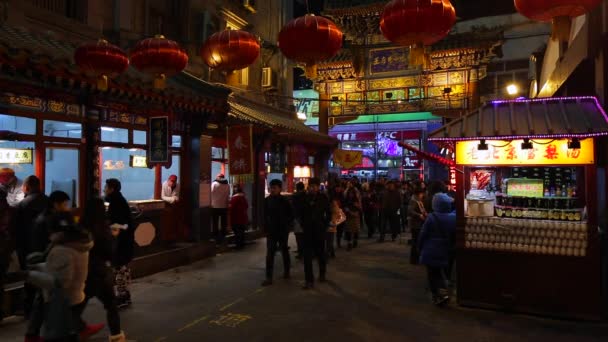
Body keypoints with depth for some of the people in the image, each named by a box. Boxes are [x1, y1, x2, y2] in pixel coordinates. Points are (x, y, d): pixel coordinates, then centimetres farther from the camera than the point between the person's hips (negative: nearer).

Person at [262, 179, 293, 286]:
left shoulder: (284, 201, -6)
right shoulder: (267, 200, 0)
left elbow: (291, 215, 1)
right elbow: (265, 215, 6)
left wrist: (287, 225, -6)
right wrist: (266, 227, 0)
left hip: (283, 231, -1)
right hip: (271, 231, 1)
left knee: (285, 251, 14)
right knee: (270, 254, -5)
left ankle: (286, 272, 31)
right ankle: (269, 277, -4)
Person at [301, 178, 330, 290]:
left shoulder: (323, 198, -3)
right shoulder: (305, 198, 0)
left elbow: (329, 213, 3)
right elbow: (301, 213, 9)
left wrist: (325, 225, -4)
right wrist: (303, 224, 1)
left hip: (320, 231, -1)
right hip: (308, 231, 1)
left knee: (320, 253, 14)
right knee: (307, 256, -4)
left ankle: (322, 274, 36)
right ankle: (309, 281, 1)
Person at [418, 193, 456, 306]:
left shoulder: (431, 217, -17)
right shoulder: (453, 218, -5)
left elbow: (423, 235, -11)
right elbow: (455, 236, 3)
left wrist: (420, 248, 3)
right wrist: (451, 246, 17)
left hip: (431, 252, -4)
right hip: (446, 252, 4)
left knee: (433, 274, 8)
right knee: (441, 272, 20)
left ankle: (438, 296, 1)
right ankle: (443, 291, 11)